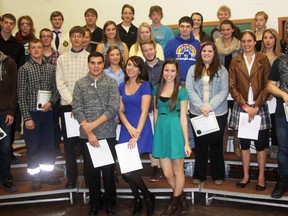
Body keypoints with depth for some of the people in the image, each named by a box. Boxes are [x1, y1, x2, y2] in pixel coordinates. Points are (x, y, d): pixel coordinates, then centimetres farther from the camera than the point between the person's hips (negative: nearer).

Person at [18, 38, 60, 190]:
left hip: (47, 112, 4)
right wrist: (27, 118, -12)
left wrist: (51, 102, -10)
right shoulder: (24, 69, -5)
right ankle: (35, 176, 21)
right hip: (32, 113, -3)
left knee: (48, 145, 11)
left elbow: (56, 89, 10)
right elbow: (21, 95, -8)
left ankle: (47, 173, 27)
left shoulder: (50, 68, 6)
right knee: (33, 146, 6)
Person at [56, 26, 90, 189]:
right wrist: (72, 101, -9)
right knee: (69, 142, 4)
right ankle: (72, 175, 14)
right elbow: (60, 83, 2)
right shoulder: (62, 59, 9)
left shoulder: (90, 57, 3)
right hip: (67, 104, 2)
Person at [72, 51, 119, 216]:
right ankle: (95, 202, 28)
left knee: (108, 170, 6)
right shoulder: (80, 84, 5)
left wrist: (93, 124, -15)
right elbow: (77, 110, -2)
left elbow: (113, 109, -9)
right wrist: (89, 133, -10)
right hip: (87, 136, 2)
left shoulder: (111, 83, 0)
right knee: (91, 170, 10)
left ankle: (110, 203, 25)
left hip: (108, 134, -1)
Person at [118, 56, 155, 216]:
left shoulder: (145, 85, -7)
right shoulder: (122, 86, 9)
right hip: (126, 129, 5)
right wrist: (129, 127, -10)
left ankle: (148, 197, 13)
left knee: (128, 169, -11)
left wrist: (136, 135, -18)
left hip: (141, 129, -5)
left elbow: (144, 112, -12)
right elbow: (121, 110, 8)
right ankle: (137, 202, 26)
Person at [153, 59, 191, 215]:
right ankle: (182, 202, 30)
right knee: (167, 173, 8)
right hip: (161, 130, 4)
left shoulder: (181, 91, -6)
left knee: (178, 171, 8)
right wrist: (155, 133, 12)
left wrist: (186, 142, -8)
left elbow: (183, 117, -7)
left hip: (175, 130, -4)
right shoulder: (157, 88, 7)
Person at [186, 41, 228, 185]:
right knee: (200, 144, 9)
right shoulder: (193, 70, 5)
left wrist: (210, 106, -16)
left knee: (216, 144, 8)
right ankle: (199, 175, 21)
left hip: (218, 113, -1)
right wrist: (201, 106, -14)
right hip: (197, 113, 1)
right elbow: (189, 90, -2)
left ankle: (218, 175, 21)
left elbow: (224, 91, -5)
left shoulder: (221, 70, 2)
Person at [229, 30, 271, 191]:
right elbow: (232, 86, 0)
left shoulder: (263, 60, 2)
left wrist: (256, 106, -11)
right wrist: (245, 105, -8)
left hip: (260, 107, -1)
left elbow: (267, 85, -3)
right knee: (244, 143, 9)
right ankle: (246, 176, 21)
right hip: (241, 107, 1)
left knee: (261, 143, 4)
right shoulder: (235, 61, 5)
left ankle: (261, 177, 17)